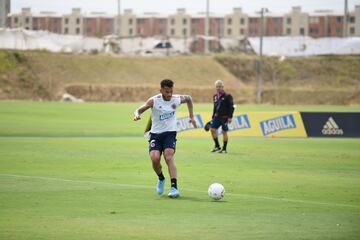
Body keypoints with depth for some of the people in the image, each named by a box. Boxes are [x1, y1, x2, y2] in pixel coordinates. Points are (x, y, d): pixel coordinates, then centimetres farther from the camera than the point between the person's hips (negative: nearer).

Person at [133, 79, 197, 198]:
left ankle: (174, 187, -31)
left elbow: (188, 98, 20)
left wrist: (191, 116, 19)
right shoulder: (154, 101, -9)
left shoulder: (177, 99, -2)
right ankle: (161, 179, 13)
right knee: (155, 158, -20)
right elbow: (139, 110, -5)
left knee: (169, 157, -23)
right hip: (155, 134, 0)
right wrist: (137, 115, -29)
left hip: (170, 133, 0)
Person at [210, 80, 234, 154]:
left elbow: (231, 107, -10)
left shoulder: (227, 96, -9)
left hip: (225, 117, -6)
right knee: (212, 129, -5)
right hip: (217, 116, 6)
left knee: (224, 132, -2)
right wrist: (213, 117, 18)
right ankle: (217, 146, 7)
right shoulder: (215, 96, 11)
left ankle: (224, 149, 6)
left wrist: (230, 117, -15)